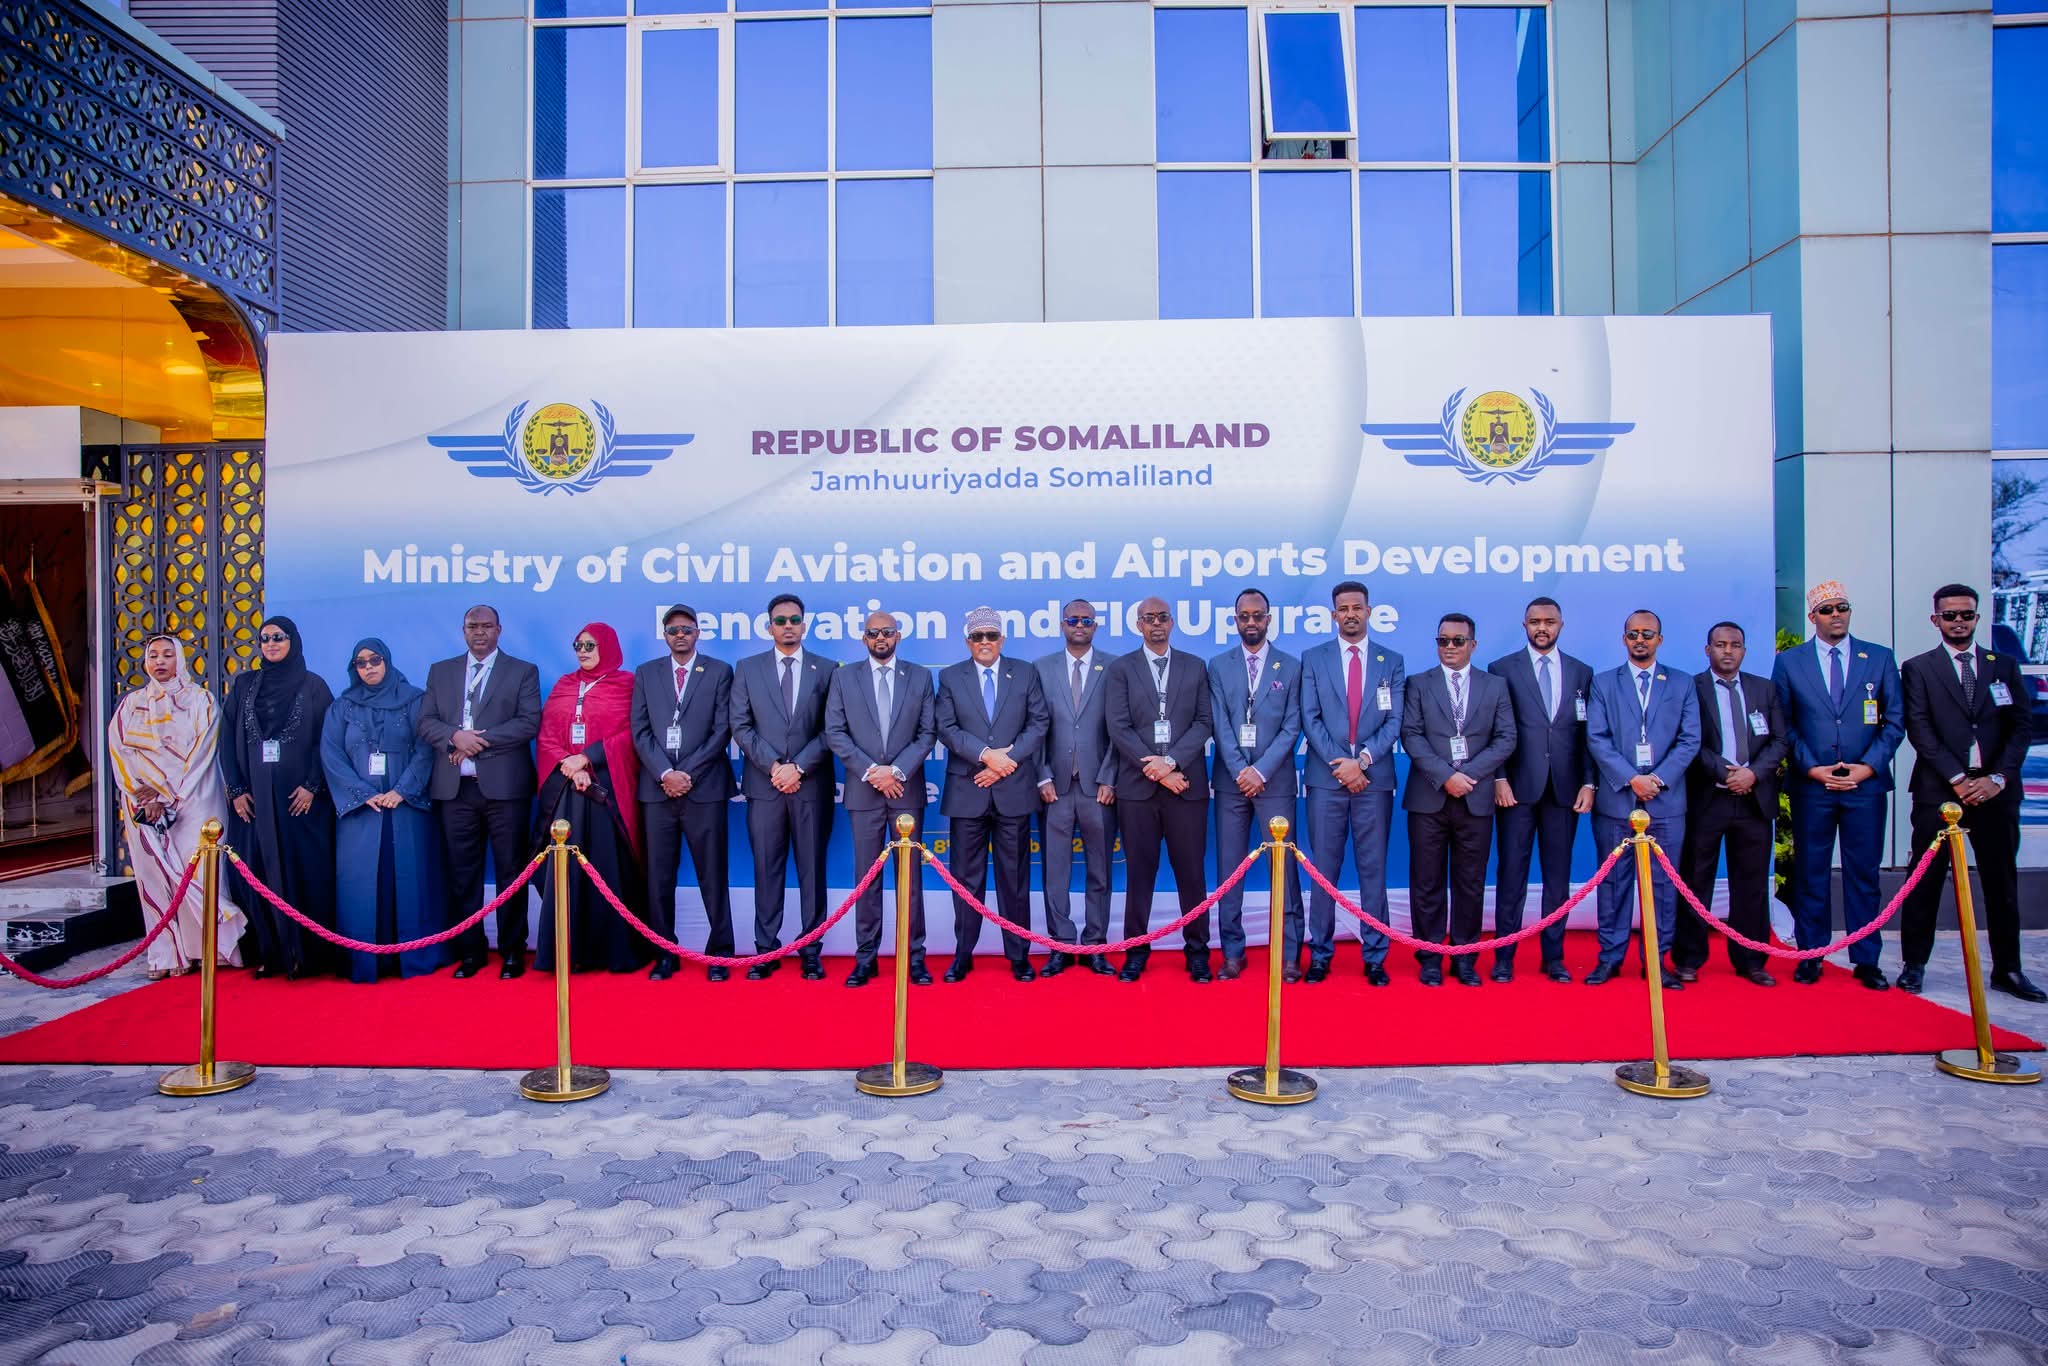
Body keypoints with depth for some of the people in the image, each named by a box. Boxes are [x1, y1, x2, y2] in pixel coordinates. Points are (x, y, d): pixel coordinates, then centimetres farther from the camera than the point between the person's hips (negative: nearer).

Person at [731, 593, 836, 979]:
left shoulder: (826, 669, 6)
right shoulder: (748, 668, 8)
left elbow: (830, 729, 0)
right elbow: (741, 726, 2)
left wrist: (799, 767, -10)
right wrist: (773, 766, -10)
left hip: (812, 785, 0)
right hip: (764, 784, 1)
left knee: (812, 868, 3)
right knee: (767, 868, 4)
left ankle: (812, 950, 10)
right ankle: (766, 949, 10)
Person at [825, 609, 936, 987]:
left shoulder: (920, 677, 7)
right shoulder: (844, 677, 6)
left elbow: (927, 733, 2)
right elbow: (835, 733, 0)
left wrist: (897, 771, -11)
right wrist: (870, 771, -10)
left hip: (907, 789, 0)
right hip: (863, 790, 0)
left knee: (911, 875, 4)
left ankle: (914, 955, 11)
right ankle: (865, 956, 11)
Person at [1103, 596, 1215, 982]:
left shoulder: (1195, 667, 10)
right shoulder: (1121, 669, 6)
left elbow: (1203, 722, 2)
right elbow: (1118, 727, -3)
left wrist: (1171, 761, -12)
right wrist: (1156, 770, -12)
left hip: (1187, 784, 1)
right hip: (1137, 786, -1)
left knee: (1191, 870, 5)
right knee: (1139, 871, 5)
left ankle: (1196, 950, 16)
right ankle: (1136, 950, 15)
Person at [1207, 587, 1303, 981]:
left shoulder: (1290, 666, 5)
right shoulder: (1218, 666, 7)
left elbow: (1291, 727, -2)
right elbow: (1220, 726, 0)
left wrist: (1261, 770, -11)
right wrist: (1240, 771, -10)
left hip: (1274, 780, -1)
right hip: (1230, 780, 1)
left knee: (1284, 867, -1)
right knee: (1229, 868, 4)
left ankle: (1289, 952, 7)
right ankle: (1232, 952, 11)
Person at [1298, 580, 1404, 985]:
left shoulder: (1392, 661, 9)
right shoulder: (1313, 658, 6)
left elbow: (1394, 722, 1)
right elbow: (1310, 719, -1)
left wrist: (1362, 760, -12)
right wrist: (1340, 764, -10)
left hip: (1374, 778, 1)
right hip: (1326, 777, 0)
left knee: (1373, 871, 5)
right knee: (1324, 871, 3)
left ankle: (1375, 957, 12)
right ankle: (1320, 955, 10)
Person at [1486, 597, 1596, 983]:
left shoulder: (1581, 672, 11)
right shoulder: (1502, 669, 4)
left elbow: (1588, 733, 9)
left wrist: (1588, 782, 1)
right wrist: (1499, 779, -7)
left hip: (1564, 790, 2)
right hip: (1517, 788, -2)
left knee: (1558, 875, 7)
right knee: (1511, 873, 1)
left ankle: (1553, 957, 16)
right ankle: (1504, 956, 9)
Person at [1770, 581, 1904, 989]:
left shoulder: (1879, 659, 6)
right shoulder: (1789, 662, 4)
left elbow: (1895, 722, 5)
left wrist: (1869, 766, -7)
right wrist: (1812, 768, -8)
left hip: (1866, 783, 1)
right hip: (1811, 786, -1)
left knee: (1863, 873, 5)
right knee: (1810, 874, 5)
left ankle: (1866, 960, 14)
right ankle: (1811, 956, 13)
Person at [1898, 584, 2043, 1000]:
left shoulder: (2005, 666, 12)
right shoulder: (1918, 668, 4)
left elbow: (2022, 726, 6)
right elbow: (1919, 730, -4)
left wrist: (1998, 778, -8)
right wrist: (1957, 779, -13)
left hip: (1995, 790, 3)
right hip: (1938, 790, -3)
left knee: (2002, 882, 8)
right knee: (1926, 881, 1)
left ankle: (2007, 970, 18)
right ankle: (1914, 965, 8)